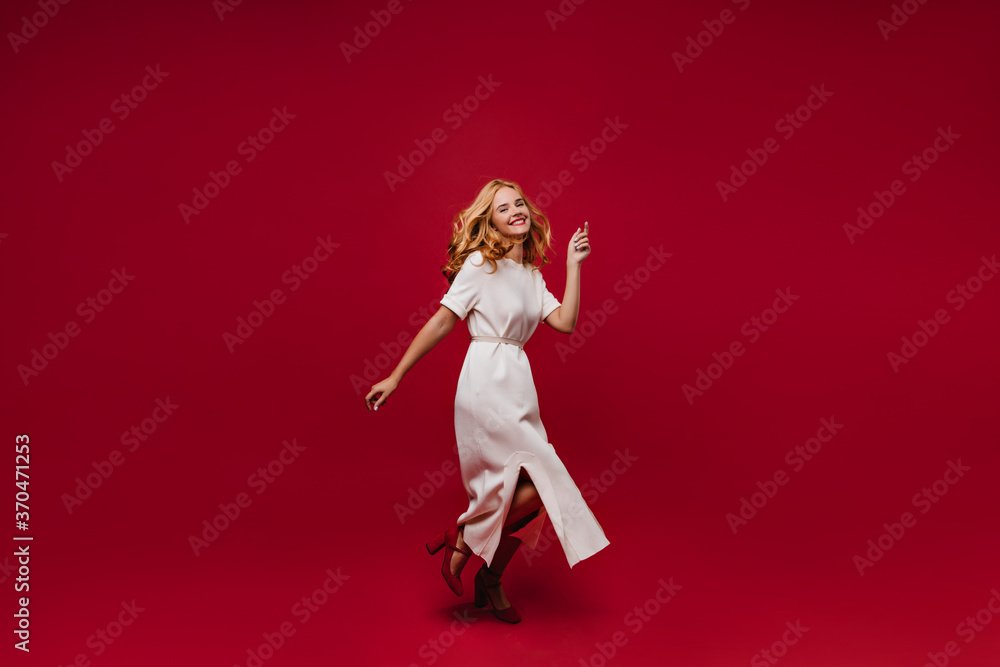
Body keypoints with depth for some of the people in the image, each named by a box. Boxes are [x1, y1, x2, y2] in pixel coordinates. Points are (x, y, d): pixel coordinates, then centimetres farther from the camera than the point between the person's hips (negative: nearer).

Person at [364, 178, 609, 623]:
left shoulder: (531, 274, 14)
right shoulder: (479, 264, -6)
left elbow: (565, 322, 3)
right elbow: (442, 322, -7)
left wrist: (574, 264, 3)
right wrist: (395, 378, -6)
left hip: (517, 386, 8)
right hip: (486, 383, -8)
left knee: (518, 494, 8)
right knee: (541, 482, -12)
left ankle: (490, 583, 27)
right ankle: (460, 541, 7)